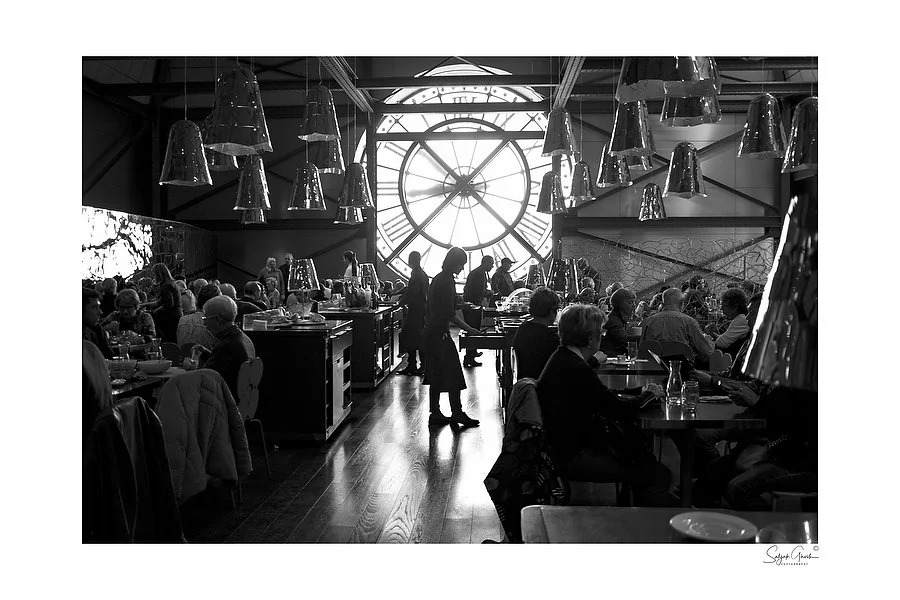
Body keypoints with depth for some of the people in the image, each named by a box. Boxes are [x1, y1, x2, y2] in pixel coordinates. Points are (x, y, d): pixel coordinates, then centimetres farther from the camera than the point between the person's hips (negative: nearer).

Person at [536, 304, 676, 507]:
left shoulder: (561, 360, 9)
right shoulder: (575, 369, -23)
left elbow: (602, 397, 13)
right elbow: (620, 410, -19)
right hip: (575, 458, -10)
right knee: (659, 476, -10)